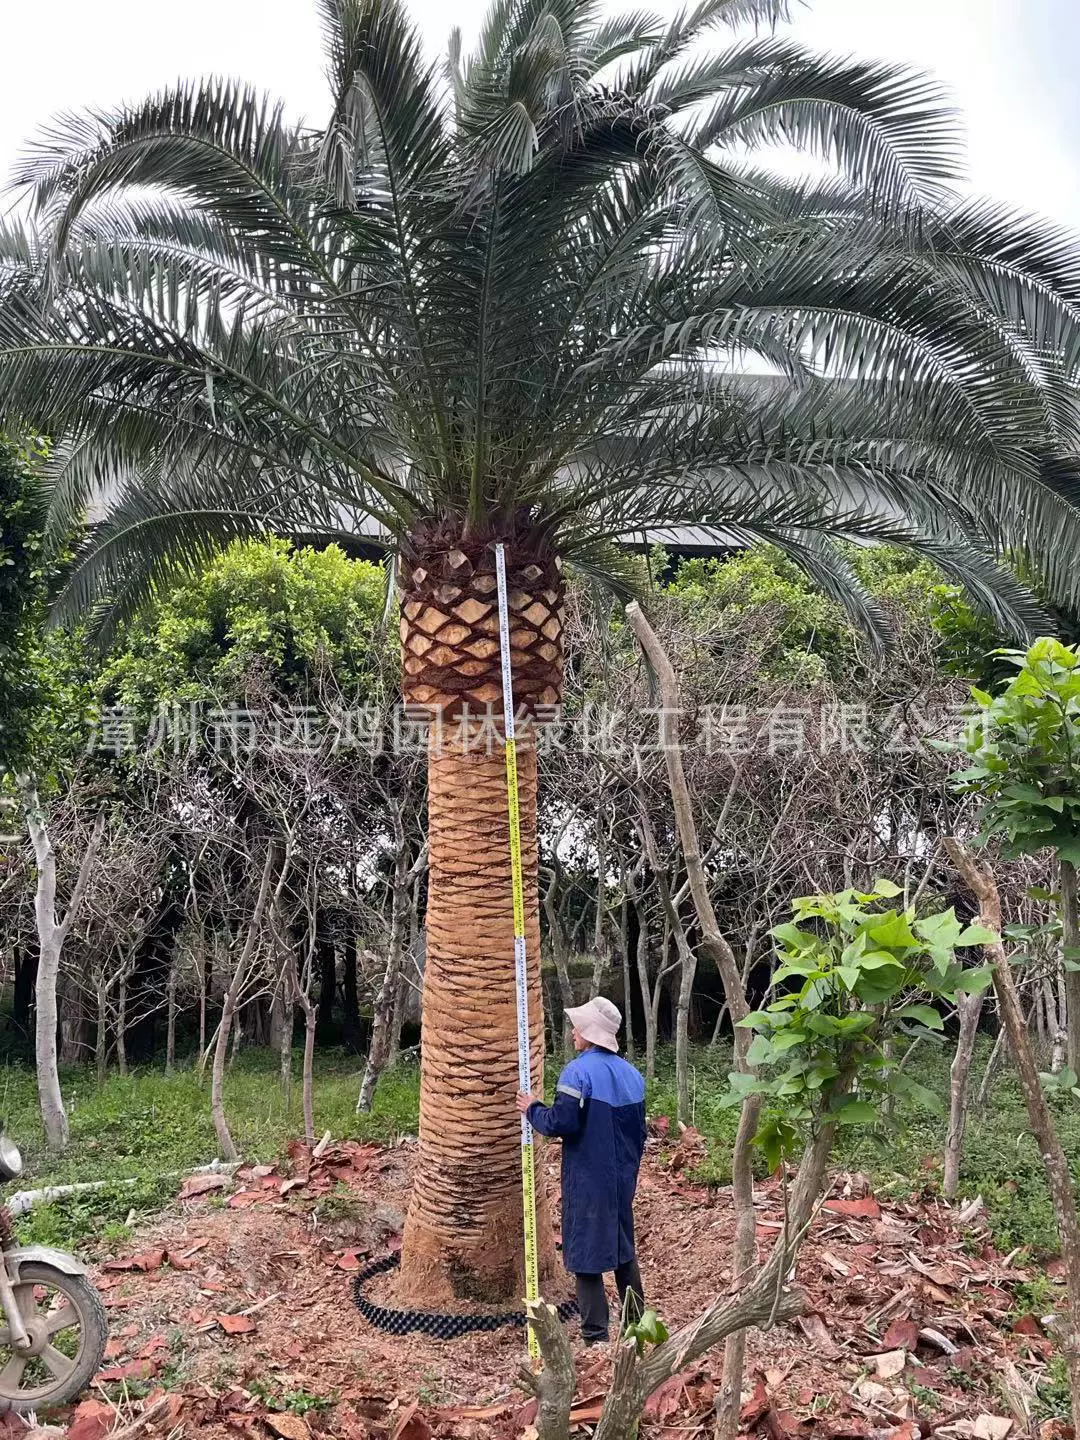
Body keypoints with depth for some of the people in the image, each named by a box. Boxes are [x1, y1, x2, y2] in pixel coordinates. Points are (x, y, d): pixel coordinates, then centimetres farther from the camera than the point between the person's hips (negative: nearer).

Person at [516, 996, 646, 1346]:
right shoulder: (631, 1074, 5)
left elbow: (561, 1123, -23)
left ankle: (596, 1335, 7)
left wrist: (533, 1109, -5)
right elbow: (639, 1131, 12)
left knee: (586, 1254, 3)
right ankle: (637, 1321, 30)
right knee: (623, 1250, 20)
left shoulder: (579, 1072, -18)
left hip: (587, 1181, -7)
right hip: (622, 1180, 7)